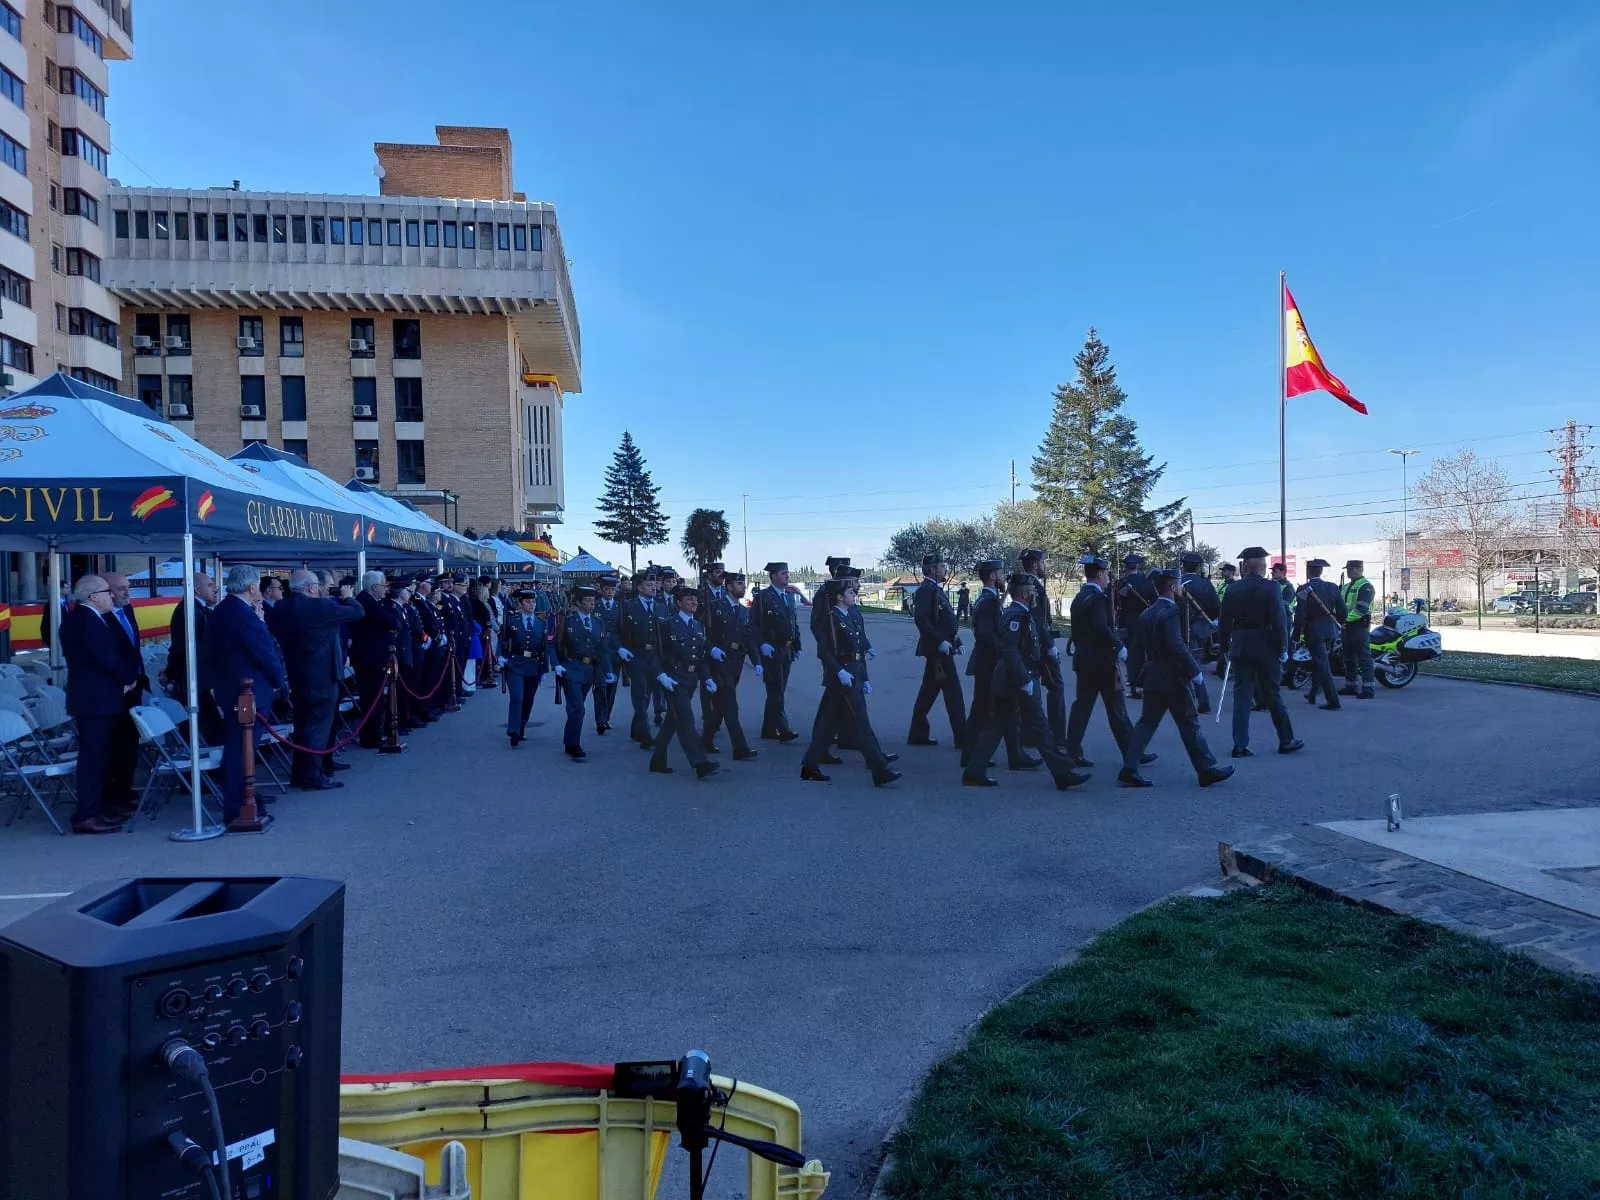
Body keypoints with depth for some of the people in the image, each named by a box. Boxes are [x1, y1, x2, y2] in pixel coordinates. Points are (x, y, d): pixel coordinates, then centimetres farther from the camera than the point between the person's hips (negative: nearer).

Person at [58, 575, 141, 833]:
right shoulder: (85, 619, -16)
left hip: (99, 698, 11)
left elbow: (115, 651, 13)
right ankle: (86, 816, -5)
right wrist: (129, 677, -8)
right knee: (93, 756, -8)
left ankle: (103, 805, 27)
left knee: (101, 754, 17)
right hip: (94, 699, -11)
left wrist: (128, 677, 0)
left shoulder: (89, 618, 16)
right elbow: (104, 656, -22)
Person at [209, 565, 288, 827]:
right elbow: (265, 654, -18)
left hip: (230, 688, 10)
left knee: (235, 748, 19)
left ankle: (236, 799, 32)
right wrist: (280, 681, -3)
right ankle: (236, 811, 2)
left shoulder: (221, 610, 9)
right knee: (242, 751, -3)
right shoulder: (245, 615, -22)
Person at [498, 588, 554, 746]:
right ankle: (514, 734, -15)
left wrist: (545, 669, 6)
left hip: (534, 667, 3)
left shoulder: (541, 623, 8)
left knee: (528, 701, 11)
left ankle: (521, 730, 28)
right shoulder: (511, 620, 1)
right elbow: (503, 641, 4)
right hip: (514, 666, -3)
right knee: (517, 698, -15)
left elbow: (546, 647, 8)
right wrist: (502, 657, -14)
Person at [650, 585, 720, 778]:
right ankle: (700, 764, -16)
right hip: (673, 680, -7)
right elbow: (658, 652, -10)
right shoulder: (668, 624, -6)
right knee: (686, 720, -12)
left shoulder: (698, 626, 15)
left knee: (672, 720, 13)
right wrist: (662, 675, -19)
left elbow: (703, 655, 18)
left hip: (691, 680, 7)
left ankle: (658, 761, 22)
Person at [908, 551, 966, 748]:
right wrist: (940, 641, -25)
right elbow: (921, 619, -24)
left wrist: (956, 642, 14)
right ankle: (962, 737, -1)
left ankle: (918, 735, 19)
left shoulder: (936, 589, 17)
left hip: (942, 650, 10)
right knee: (953, 692, -6)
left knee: (929, 691, 13)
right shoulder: (926, 589, -14)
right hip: (937, 650, -10)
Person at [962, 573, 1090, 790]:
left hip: (1006, 682, 10)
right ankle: (1063, 774, 4)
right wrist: (1025, 680, -23)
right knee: (1038, 727, -3)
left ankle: (973, 772, 13)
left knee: (997, 726, 11)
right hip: (1018, 681, -10)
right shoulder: (1015, 616, -17)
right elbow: (1010, 652, -24)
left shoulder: (1019, 614, 15)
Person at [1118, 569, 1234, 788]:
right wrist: (1194, 671, -16)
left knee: (1146, 723, 8)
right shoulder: (1170, 612, -14)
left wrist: (1137, 677, 18)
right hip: (1173, 679, -8)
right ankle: (1206, 769, 14)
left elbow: (1136, 649, 13)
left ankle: (1129, 770, 3)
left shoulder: (1146, 613, 10)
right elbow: (1177, 646, -23)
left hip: (1152, 678, 8)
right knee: (1189, 724, 4)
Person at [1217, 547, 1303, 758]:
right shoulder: (1271, 588, -8)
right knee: (1273, 695, 9)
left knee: (1241, 697, 5)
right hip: (1265, 648, -2)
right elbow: (1279, 621, -12)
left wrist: (1227, 648, 13)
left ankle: (1240, 745, 3)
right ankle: (1287, 740, 22)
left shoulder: (1233, 590, 2)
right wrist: (1283, 649, -4)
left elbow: (1225, 623, 5)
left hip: (1239, 648, 2)